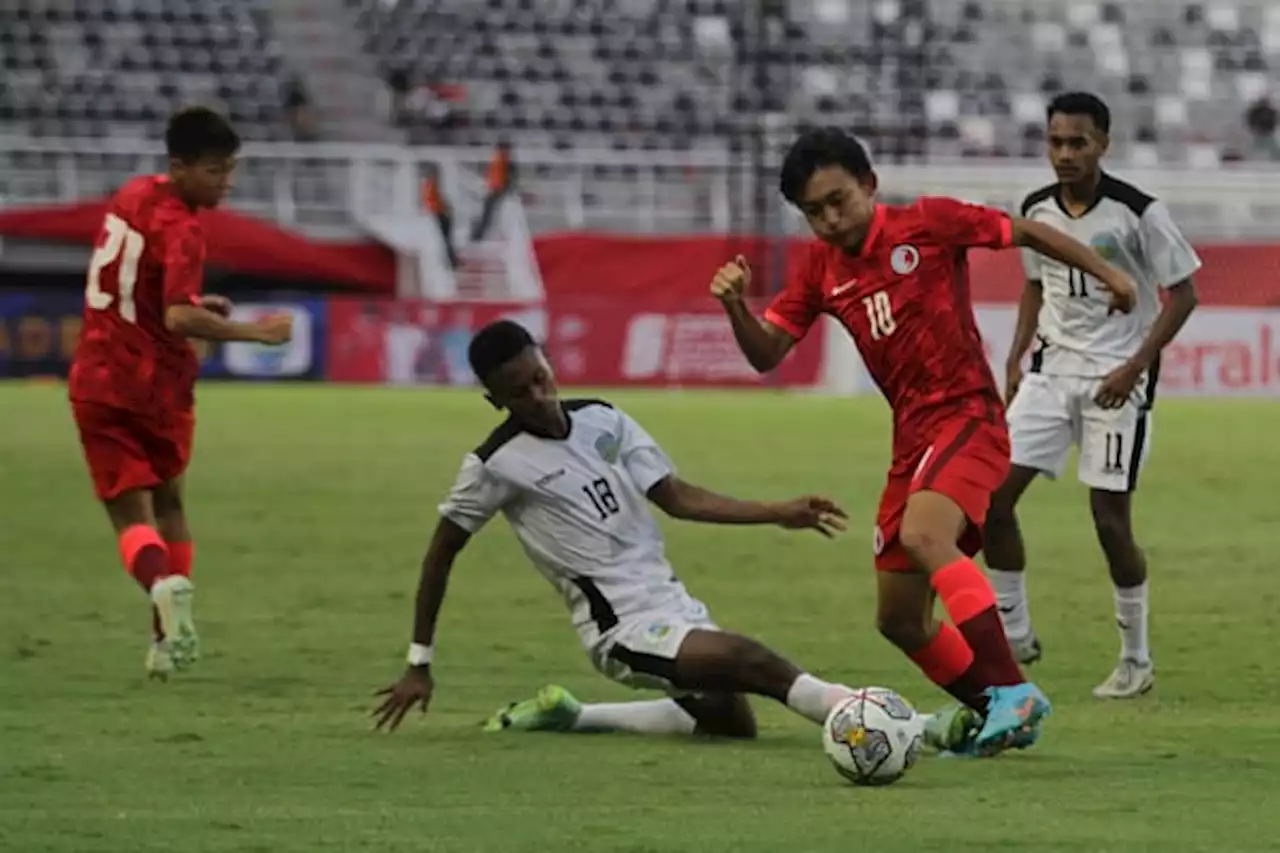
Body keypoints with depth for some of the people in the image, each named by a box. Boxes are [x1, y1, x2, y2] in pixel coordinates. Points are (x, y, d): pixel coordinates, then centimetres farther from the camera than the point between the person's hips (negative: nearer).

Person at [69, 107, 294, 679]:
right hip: (157, 384, -4)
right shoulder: (180, 229, -18)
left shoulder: (131, 197, 6)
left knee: (131, 513, 0)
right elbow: (179, 319, -30)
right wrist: (254, 332, -23)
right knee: (167, 502, 17)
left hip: (98, 382, 4)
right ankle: (169, 640, 13)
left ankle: (163, 583, -31)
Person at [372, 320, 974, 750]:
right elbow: (441, 554, 1)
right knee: (751, 662, -25)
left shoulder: (601, 420, 5)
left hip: (672, 606, 7)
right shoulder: (497, 465, -10)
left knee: (730, 722, 10)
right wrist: (420, 663, 3)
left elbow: (677, 498, 8)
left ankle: (565, 716, 18)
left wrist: (780, 514, -1)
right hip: (624, 632, -7)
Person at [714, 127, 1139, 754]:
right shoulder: (822, 269, 9)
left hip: (968, 416, -7)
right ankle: (1004, 719, 24)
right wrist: (735, 307, -12)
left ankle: (1012, 690, -37)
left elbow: (1026, 233, 4)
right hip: (912, 438, 7)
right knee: (900, 620, 7)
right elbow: (765, 354, 7)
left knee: (923, 532, -35)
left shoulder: (929, 223, -6)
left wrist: (1104, 272, 3)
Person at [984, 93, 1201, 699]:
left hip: (1115, 379, -5)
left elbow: (1182, 295, -8)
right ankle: (1013, 634, 11)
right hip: (1051, 370, 5)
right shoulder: (1037, 211, 3)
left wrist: (1135, 367, -16)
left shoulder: (1138, 213, -13)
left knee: (1110, 521, -5)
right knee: (993, 494, -4)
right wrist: (1017, 358, 8)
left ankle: (1136, 660, 11)